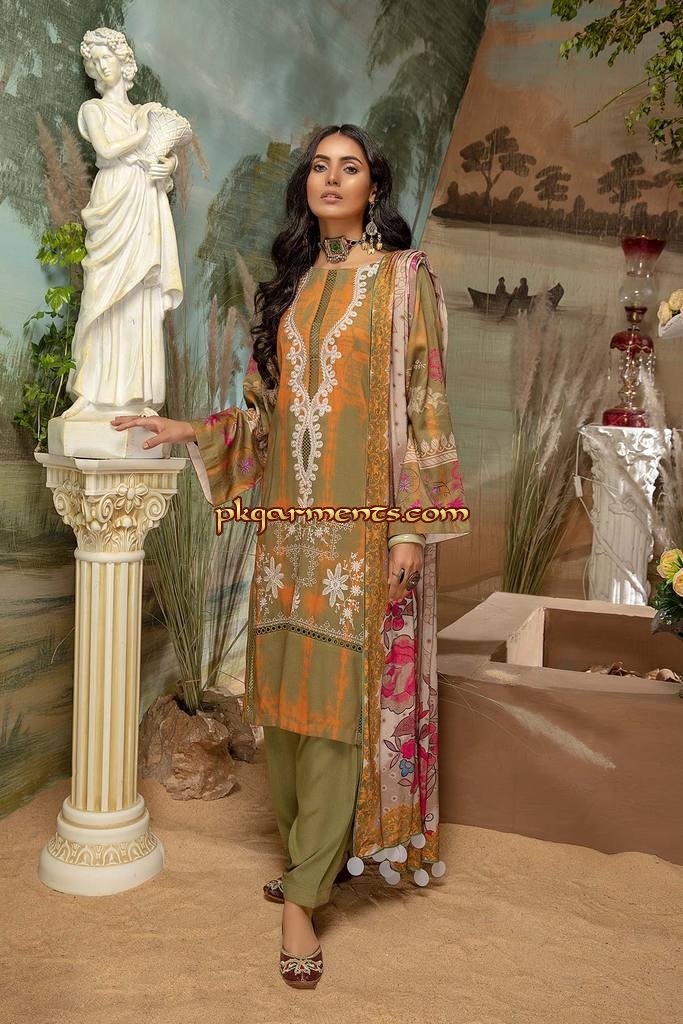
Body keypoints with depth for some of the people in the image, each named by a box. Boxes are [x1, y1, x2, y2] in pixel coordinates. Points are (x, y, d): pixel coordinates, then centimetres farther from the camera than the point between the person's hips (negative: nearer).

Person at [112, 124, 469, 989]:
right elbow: (271, 409, 17)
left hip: (362, 520, -5)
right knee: (287, 685, 7)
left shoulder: (403, 277, 2)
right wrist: (194, 431, 4)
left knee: (339, 692, -4)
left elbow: (422, 406, -5)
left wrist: (412, 525, -12)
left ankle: (304, 895, 5)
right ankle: (311, 857, 25)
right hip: (291, 519, 5)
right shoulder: (290, 284, 17)